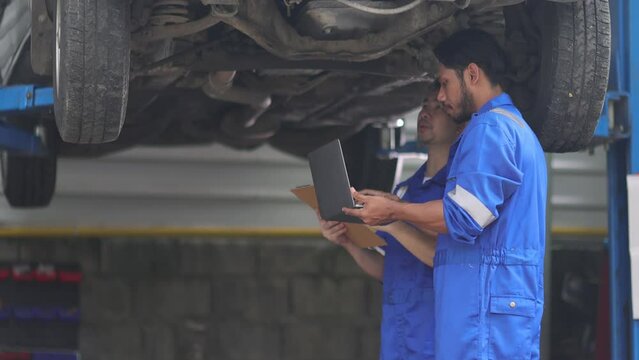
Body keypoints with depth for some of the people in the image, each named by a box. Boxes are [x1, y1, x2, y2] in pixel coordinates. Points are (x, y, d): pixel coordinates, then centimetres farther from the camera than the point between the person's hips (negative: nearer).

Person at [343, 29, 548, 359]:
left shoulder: (490, 127, -9)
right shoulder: (518, 127, 25)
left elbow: (463, 218, -18)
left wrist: (394, 212, -6)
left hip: (487, 302, -10)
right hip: (511, 299, 10)